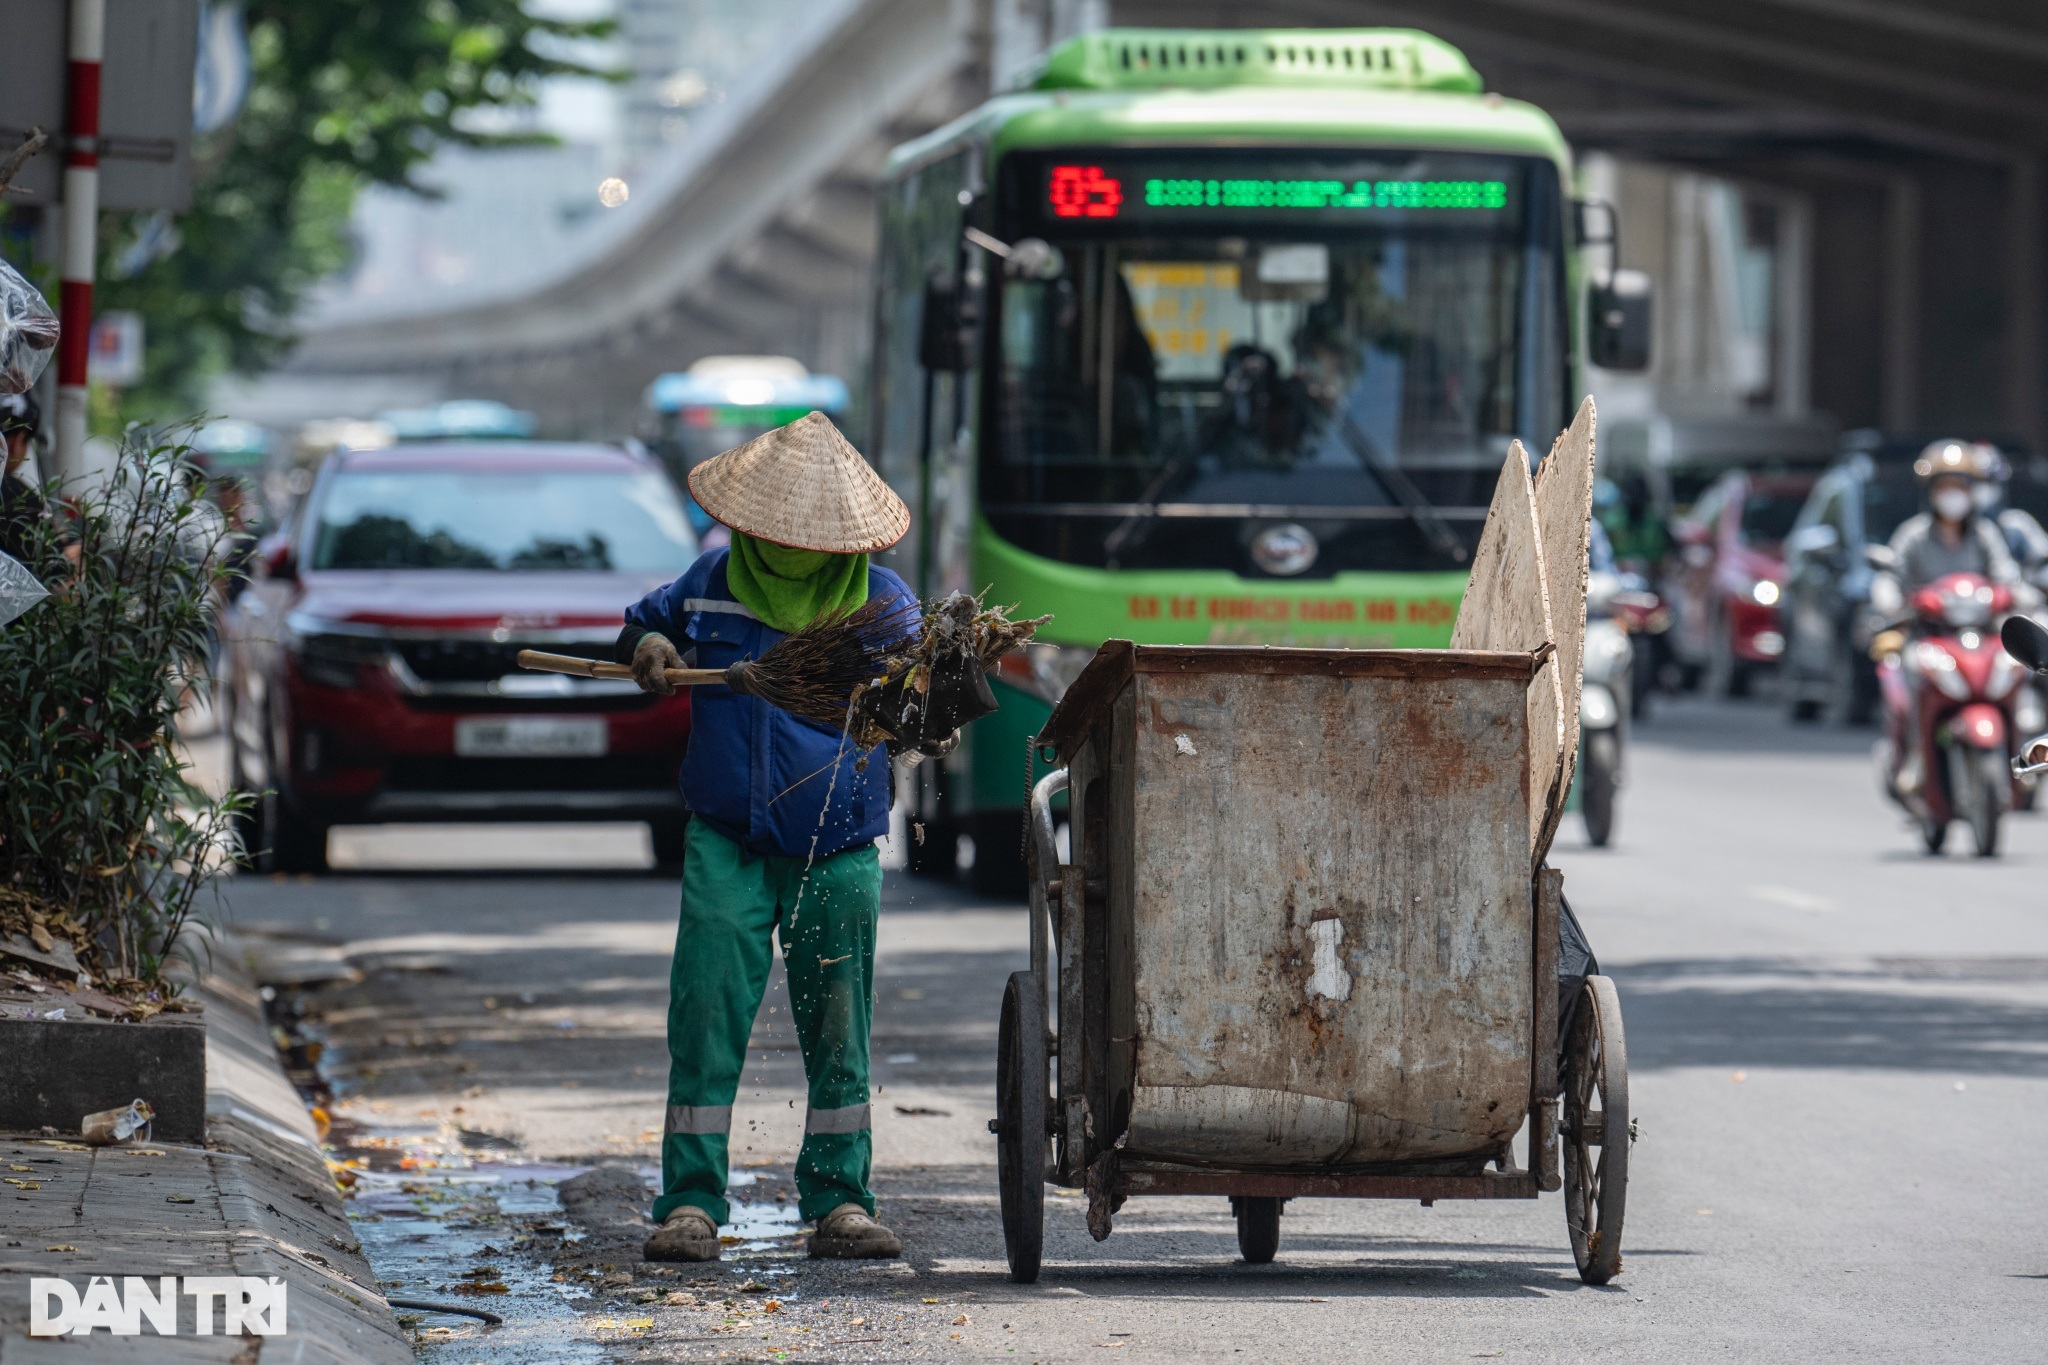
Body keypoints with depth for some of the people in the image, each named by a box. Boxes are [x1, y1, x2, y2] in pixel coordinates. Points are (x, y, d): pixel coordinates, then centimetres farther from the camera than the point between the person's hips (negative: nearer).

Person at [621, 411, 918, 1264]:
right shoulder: (716, 582, 5)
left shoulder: (878, 599, 0)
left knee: (837, 1030, 4)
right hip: (726, 842, 1)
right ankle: (691, 1206, -3)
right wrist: (646, 645, -1)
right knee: (706, 1018, -6)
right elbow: (644, 621, 22)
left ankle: (838, 1202, 13)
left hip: (837, 853, 0)